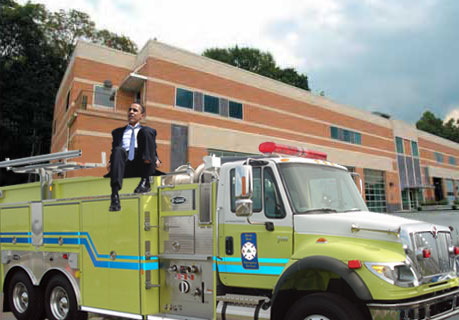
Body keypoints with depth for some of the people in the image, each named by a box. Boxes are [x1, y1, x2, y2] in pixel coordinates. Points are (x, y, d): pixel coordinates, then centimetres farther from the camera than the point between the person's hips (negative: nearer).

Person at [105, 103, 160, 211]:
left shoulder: (149, 131, 28)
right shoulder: (118, 132, 31)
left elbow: (154, 152, 20)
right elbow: (113, 150, 21)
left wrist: (156, 160, -4)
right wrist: (111, 163, -1)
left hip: (142, 167, -1)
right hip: (124, 168, 1)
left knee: (146, 132, -21)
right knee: (118, 150, -32)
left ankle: (145, 182, -32)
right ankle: (115, 195, -48)